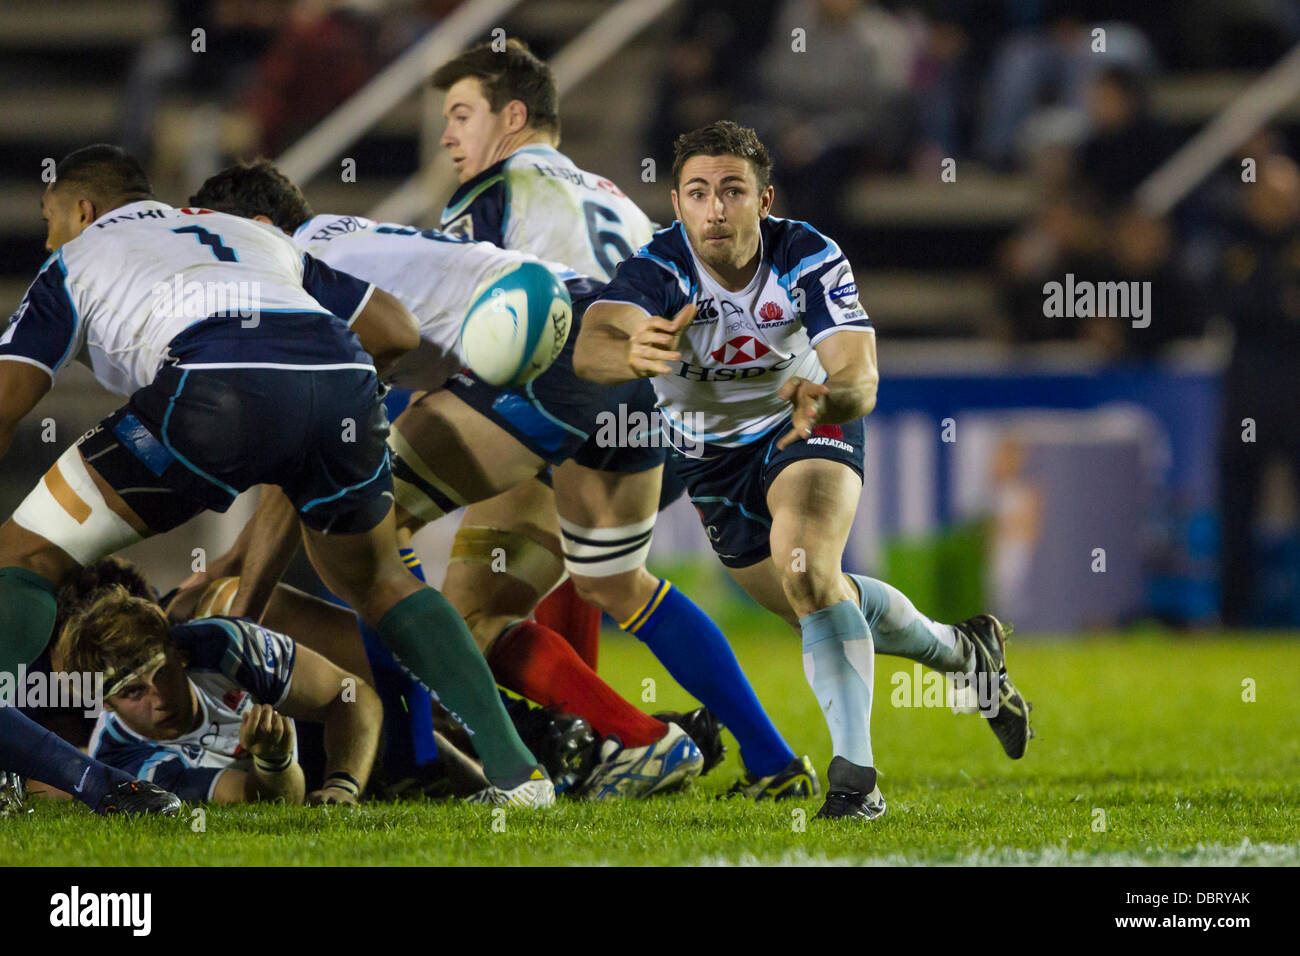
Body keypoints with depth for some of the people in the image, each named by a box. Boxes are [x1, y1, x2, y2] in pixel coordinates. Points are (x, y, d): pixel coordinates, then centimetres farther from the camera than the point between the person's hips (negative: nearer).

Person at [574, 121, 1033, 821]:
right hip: (711, 459, 3)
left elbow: (860, 383, -36)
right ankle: (963, 652, 47)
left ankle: (854, 776, -29)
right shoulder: (657, 268, -28)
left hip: (806, 425, -3)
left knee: (806, 571, -32)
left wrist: (825, 398, -60)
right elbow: (590, 347, -46)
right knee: (824, 604, 19)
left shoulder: (809, 260, -27)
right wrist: (632, 355, -70)